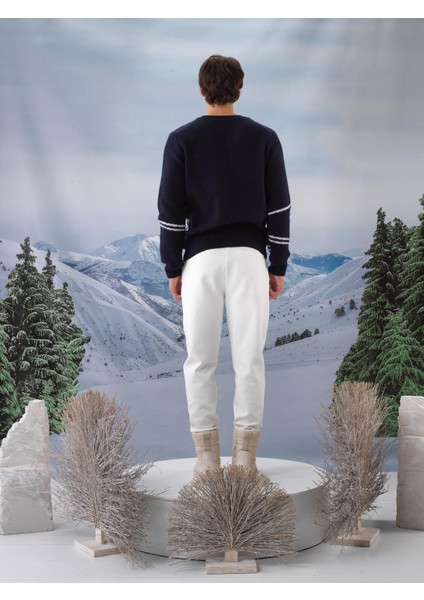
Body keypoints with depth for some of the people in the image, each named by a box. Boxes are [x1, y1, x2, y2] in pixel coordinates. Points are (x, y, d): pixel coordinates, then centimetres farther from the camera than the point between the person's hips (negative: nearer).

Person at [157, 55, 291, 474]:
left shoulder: (181, 139, 1)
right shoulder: (264, 138, 4)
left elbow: (171, 209, -2)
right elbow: (278, 207, 2)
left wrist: (172, 268, 5)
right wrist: (279, 266, 7)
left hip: (201, 259, 0)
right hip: (250, 256, 1)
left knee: (200, 360, 6)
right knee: (249, 358, 2)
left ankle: (207, 455, 7)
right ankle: (245, 455, 3)